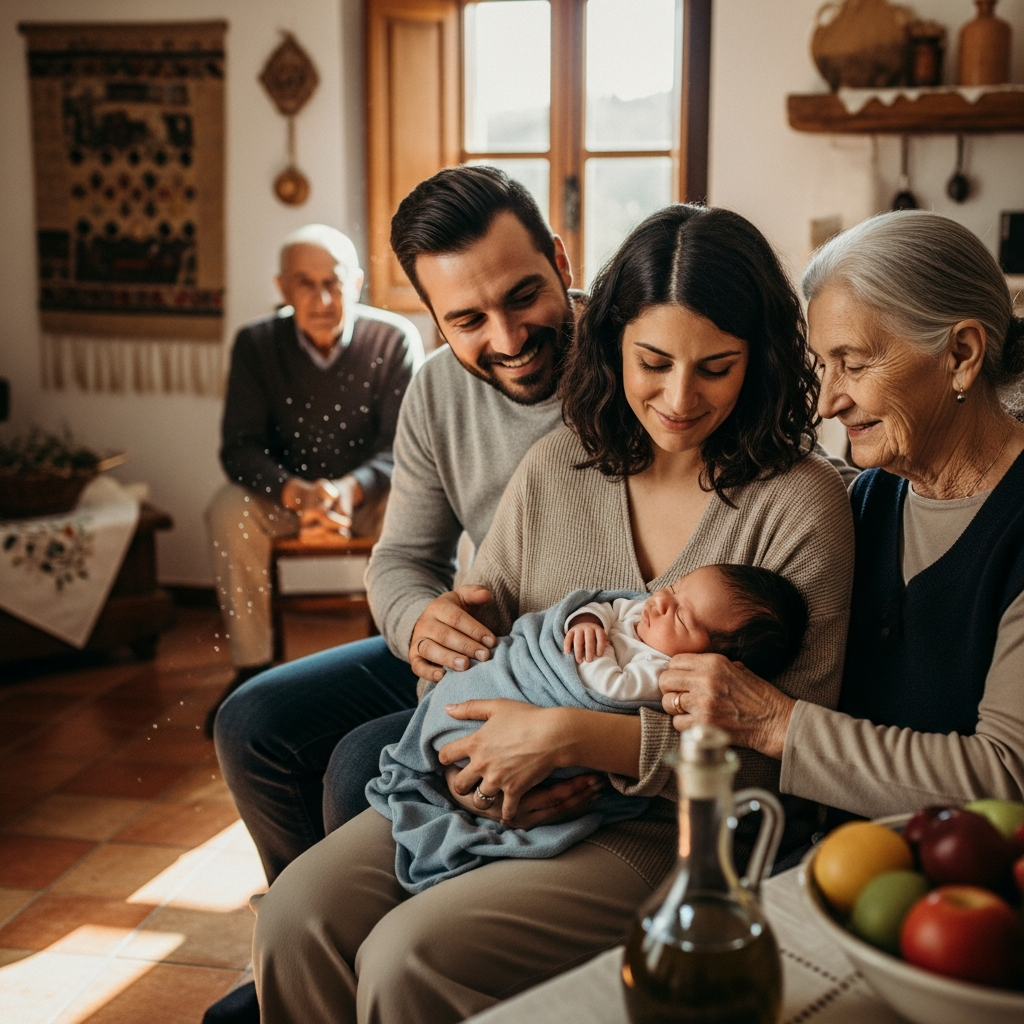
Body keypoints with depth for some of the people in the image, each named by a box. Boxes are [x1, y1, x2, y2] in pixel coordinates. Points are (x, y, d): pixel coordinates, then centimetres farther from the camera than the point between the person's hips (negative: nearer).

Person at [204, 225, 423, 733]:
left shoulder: (395, 339, -14)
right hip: (285, 489, 1)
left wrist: (351, 488, -40)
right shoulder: (256, 344, -10)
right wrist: (295, 492, -36)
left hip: (369, 490, -1)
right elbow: (240, 447, -14)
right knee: (228, 511, -28)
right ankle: (251, 666, -15)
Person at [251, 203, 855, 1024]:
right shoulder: (558, 465, 6)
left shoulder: (800, 504, -9)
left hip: (677, 830, -4)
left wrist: (570, 736, -21)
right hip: (499, 795, 5)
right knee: (300, 912, -14)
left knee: (411, 957, -23)